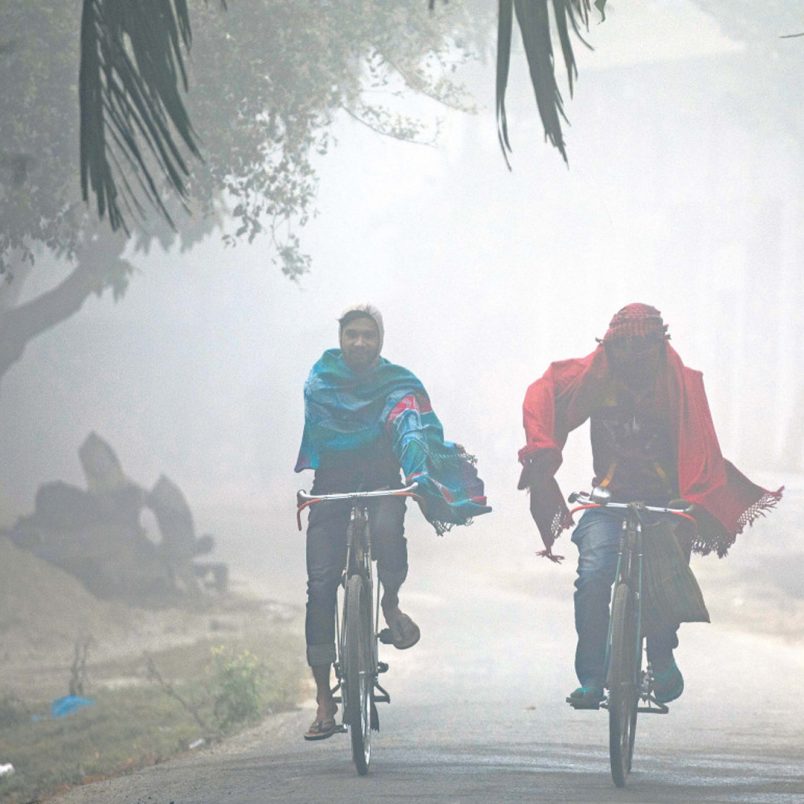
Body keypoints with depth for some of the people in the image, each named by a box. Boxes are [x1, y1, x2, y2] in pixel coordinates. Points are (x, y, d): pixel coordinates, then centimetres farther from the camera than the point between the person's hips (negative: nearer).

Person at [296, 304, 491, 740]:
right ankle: (323, 700, -5)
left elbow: (416, 434, -14)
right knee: (320, 586, -12)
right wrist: (288, 480, -19)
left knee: (388, 530, -37)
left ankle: (391, 604, -2)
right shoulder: (319, 381, 3)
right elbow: (303, 434, -3)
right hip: (331, 489, 1)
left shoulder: (398, 385, -1)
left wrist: (420, 477, -30)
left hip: (382, 485, -1)